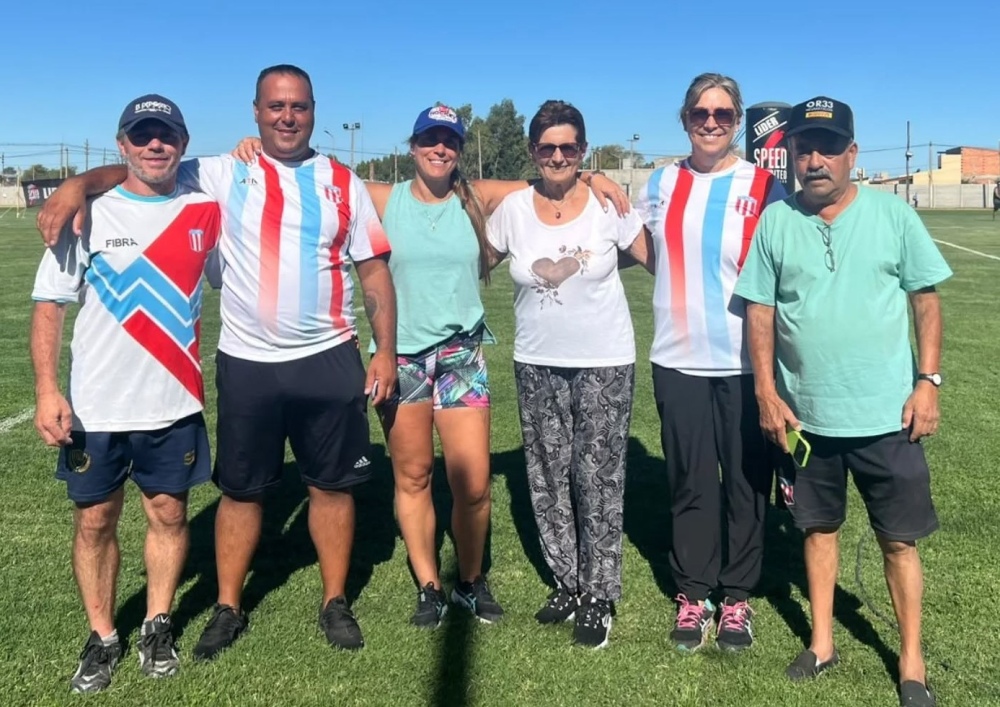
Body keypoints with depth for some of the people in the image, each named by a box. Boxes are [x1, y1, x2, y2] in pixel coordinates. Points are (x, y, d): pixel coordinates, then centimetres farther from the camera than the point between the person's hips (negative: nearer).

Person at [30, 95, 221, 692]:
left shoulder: (207, 212, 1)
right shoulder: (88, 215, -3)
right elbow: (49, 305, -4)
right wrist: (47, 390, -12)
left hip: (174, 404, 1)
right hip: (95, 407, -1)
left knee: (169, 513, 10)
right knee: (95, 520, 9)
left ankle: (158, 627, 30)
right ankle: (102, 637, 27)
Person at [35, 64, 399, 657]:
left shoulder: (345, 184, 4)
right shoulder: (223, 175, 2)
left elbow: (375, 270, 4)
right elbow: (141, 171, 0)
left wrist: (387, 349, -2)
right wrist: (79, 185, -21)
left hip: (329, 359, 1)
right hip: (247, 363, 0)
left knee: (333, 484, 9)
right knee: (241, 490, 11)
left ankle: (335, 602, 25)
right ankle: (229, 608, 26)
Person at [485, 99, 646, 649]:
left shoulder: (608, 203, -6)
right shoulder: (513, 208, 0)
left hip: (605, 363, -3)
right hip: (537, 365, 3)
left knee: (598, 479, 0)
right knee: (547, 478, 9)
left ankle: (598, 596, 14)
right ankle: (567, 583, 26)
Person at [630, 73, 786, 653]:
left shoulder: (764, 187, -2)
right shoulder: (661, 184, 7)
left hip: (747, 363, -2)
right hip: (679, 361, 2)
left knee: (747, 483, 8)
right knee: (690, 483, 10)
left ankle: (737, 596, 24)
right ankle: (693, 594, 25)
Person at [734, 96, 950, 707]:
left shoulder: (893, 215, -3)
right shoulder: (775, 222, 0)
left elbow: (926, 301, 1)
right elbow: (760, 311, 2)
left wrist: (928, 381, -6)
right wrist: (767, 393, -3)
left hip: (886, 413, -1)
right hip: (806, 413, 2)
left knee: (900, 538, 8)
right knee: (819, 527, 16)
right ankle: (823, 643, 32)